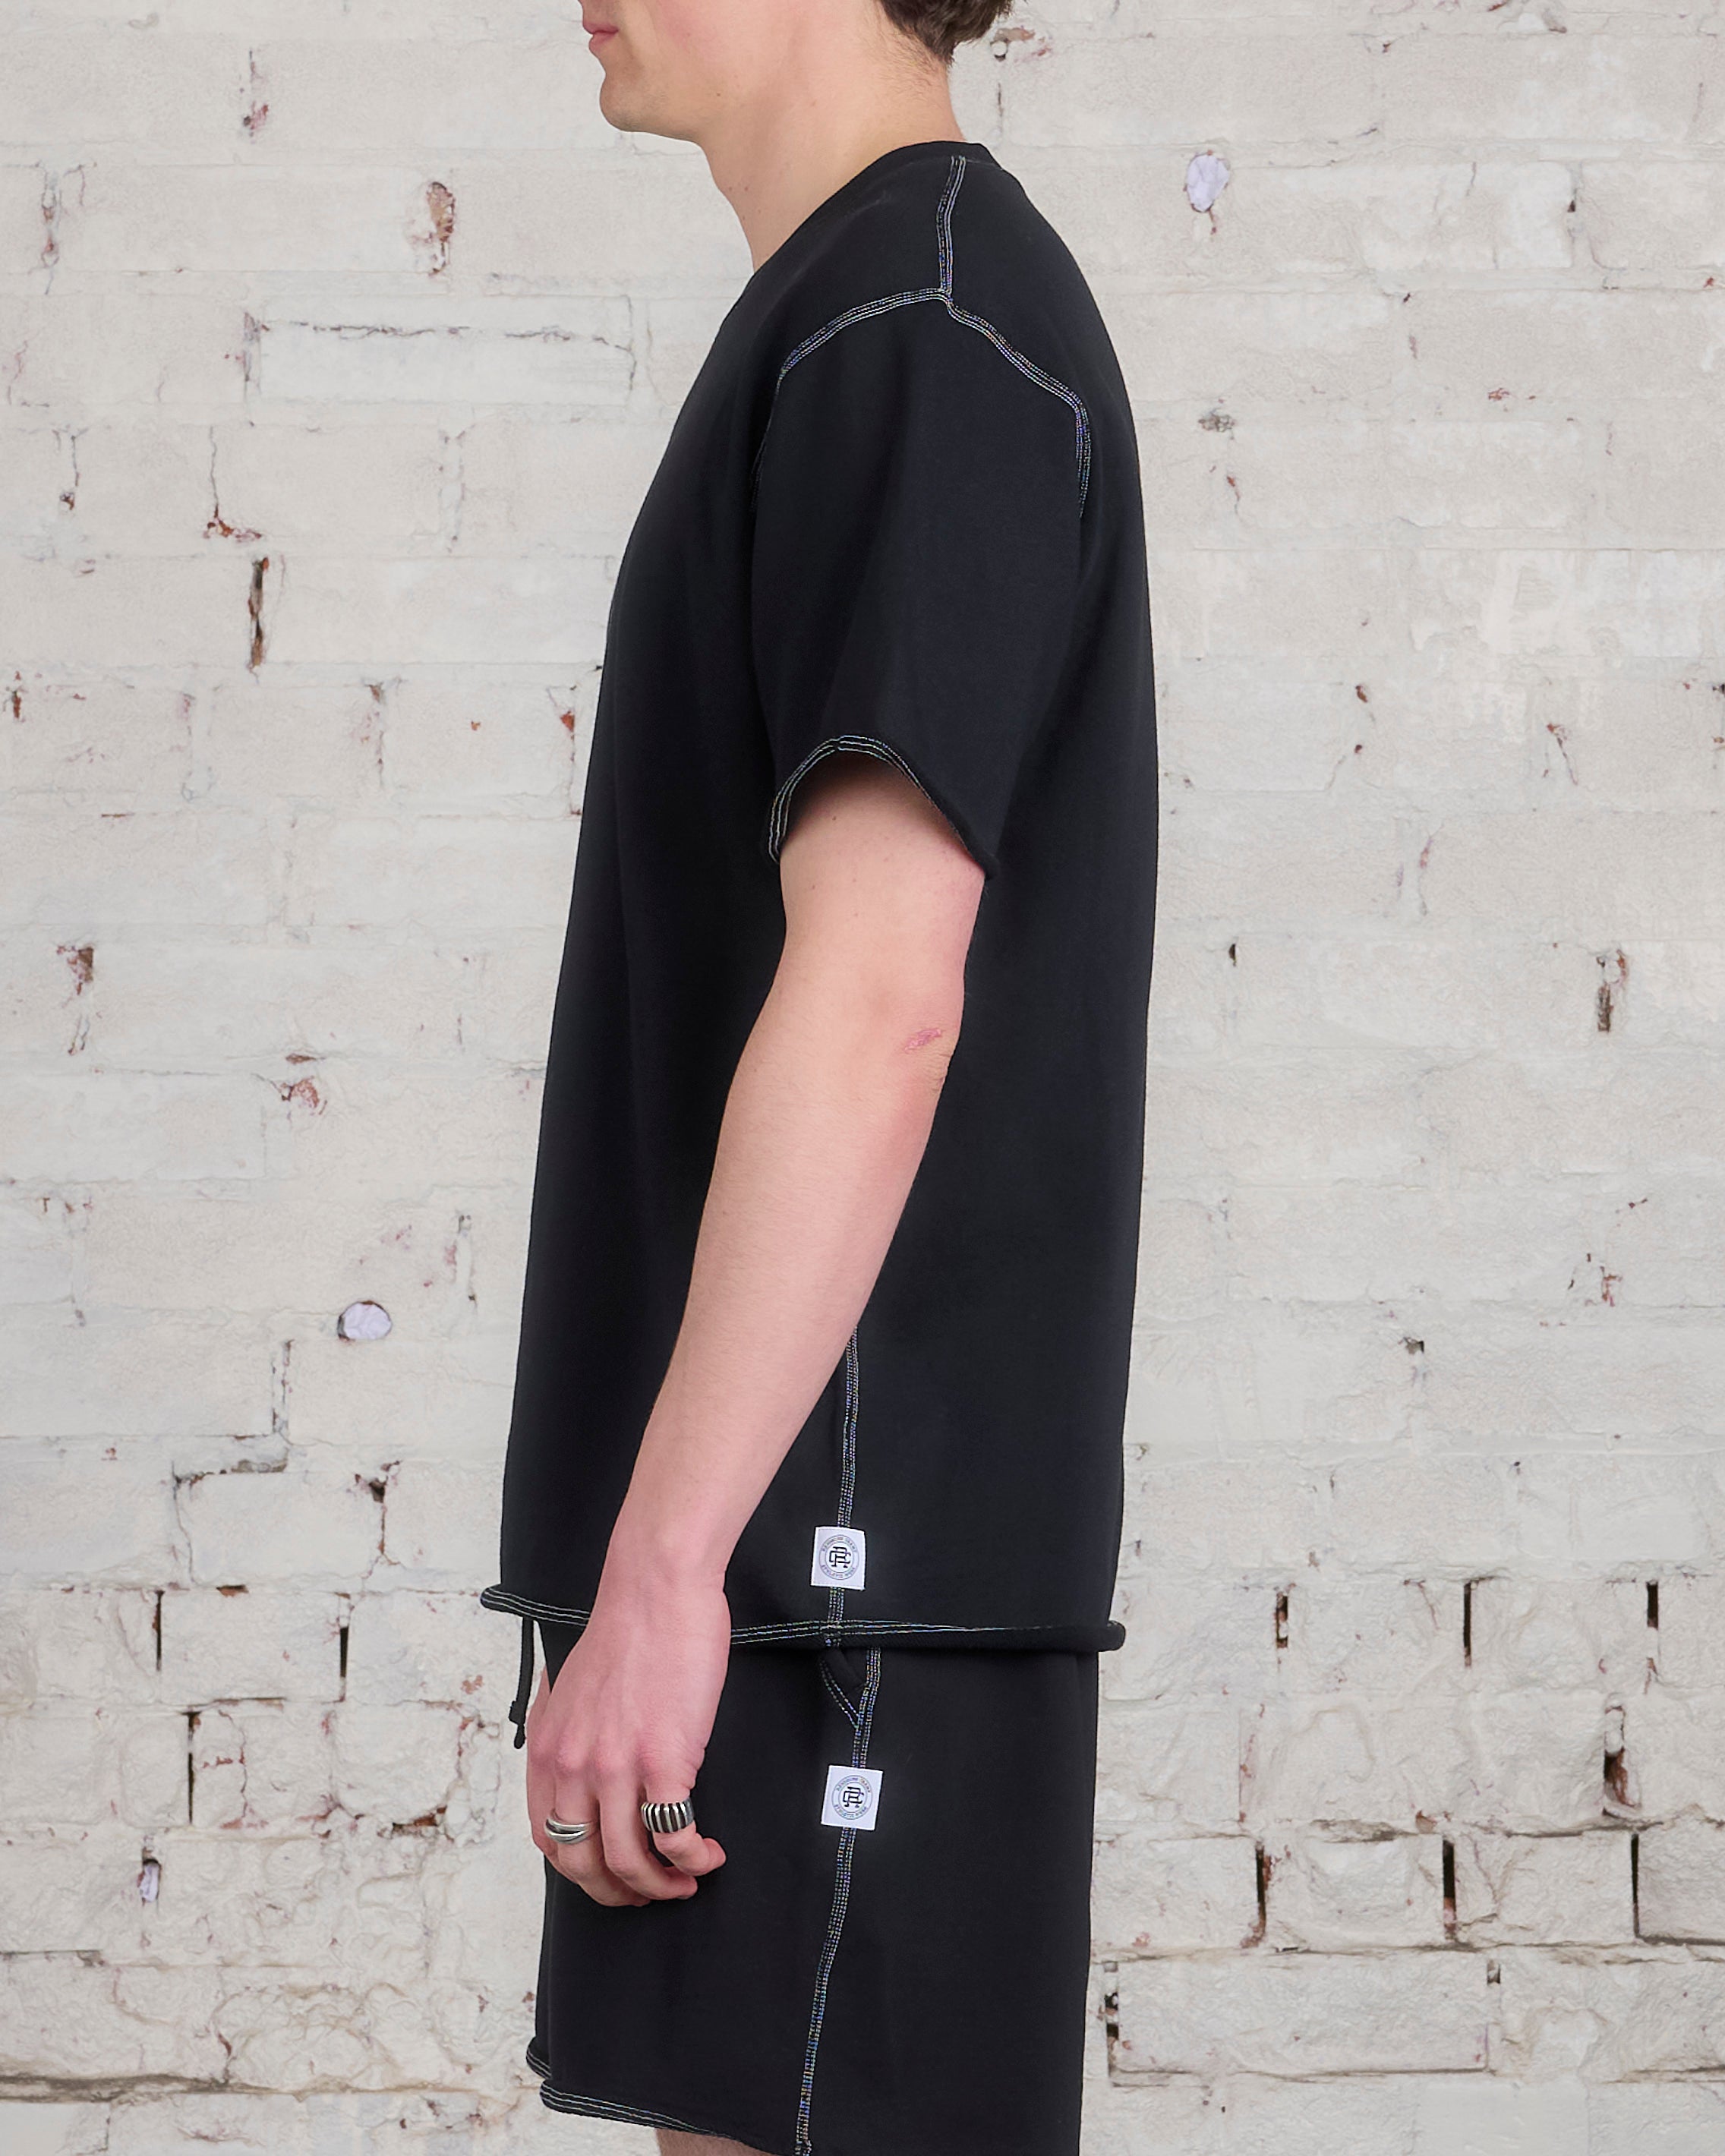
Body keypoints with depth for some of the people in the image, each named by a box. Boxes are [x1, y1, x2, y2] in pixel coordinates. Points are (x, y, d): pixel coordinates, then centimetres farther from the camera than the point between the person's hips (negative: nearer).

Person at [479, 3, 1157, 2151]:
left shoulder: (926, 323, -13)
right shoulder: (847, 319, 18)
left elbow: (883, 996, -22)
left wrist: (662, 1559, -23)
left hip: (845, 1548, -10)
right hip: (790, 1548, 10)